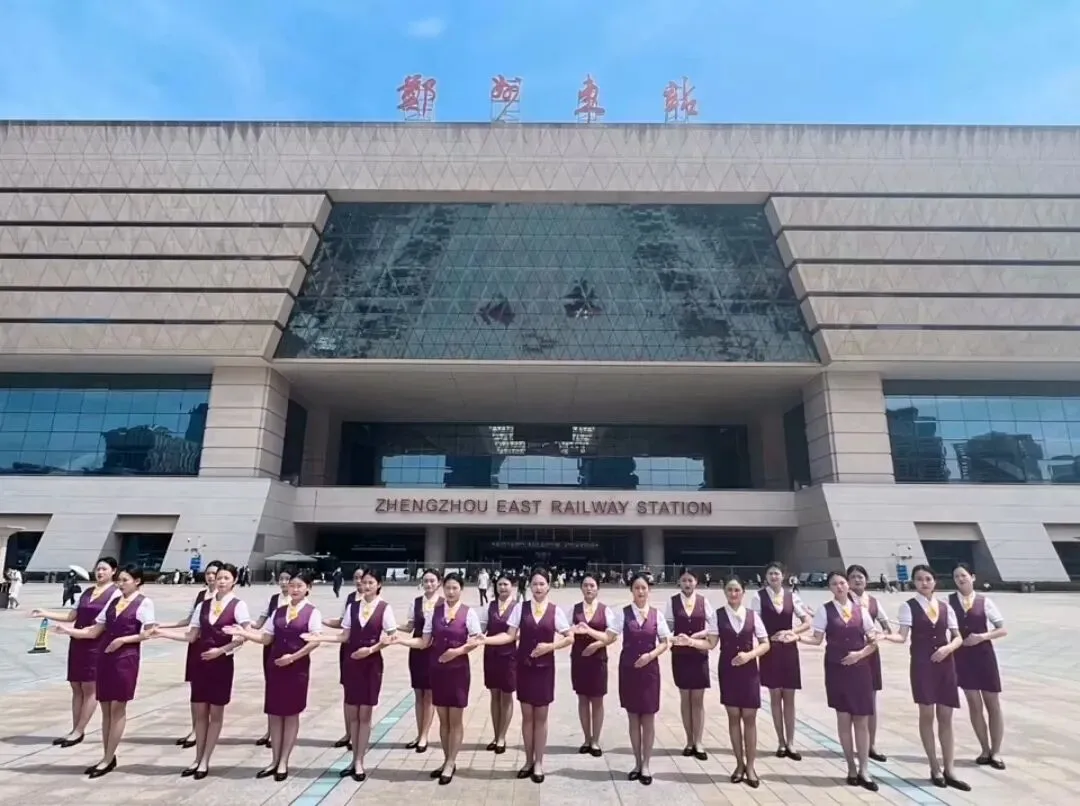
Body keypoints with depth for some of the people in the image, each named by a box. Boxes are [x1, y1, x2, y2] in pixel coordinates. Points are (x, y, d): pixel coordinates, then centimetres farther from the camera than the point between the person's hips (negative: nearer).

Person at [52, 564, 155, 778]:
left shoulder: (144, 602, -6)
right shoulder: (113, 601, 11)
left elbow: (148, 633, -10)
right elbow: (94, 631, 12)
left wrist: (123, 640, -17)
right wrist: (68, 630, 2)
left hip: (126, 658, -6)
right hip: (104, 656, 6)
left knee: (118, 708, 0)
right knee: (106, 708, 12)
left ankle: (108, 759, 10)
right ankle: (107, 757, 22)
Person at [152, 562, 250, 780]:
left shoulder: (238, 605, -8)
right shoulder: (204, 605, 6)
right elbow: (191, 636, 7)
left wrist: (221, 650, -18)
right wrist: (162, 633, 0)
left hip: (222, 663, -4)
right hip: (201, 662, 4)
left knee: (216, 713, 6)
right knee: (200, 712, 11)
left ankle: (205, 761, 19)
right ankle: (198, 759, 25)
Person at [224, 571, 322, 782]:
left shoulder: (312, 612, -8)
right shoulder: (278, 611, 7)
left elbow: (315, 641, -13)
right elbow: (265, 638, 7)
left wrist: (293, 656, -18)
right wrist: (242, 633, -3)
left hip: (298, 667, -5)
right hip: (275, 666, 5)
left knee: (291, 714, 6)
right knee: (274, 713, 10)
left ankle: (284, 762, 18)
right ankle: (275, 761, 24)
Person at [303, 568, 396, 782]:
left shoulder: (384, 608, -7)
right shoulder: (352, 606, 3)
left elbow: (390, 637, -7)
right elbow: (345, 636, 4)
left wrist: (371, 649, -18)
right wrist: (320, 638, -7)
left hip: (372, 664, -3)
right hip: (351, 662, 3)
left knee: (365, 714, 4)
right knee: (352, 713, 10)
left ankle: (359, 762, 16)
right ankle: (355, 760, 24)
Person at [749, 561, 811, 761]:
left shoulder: (791, 596, 2)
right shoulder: (759, 597, -6)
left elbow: (807, 622, 4)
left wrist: (791, 632, -9)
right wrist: (770, 637, -17)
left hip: (789, 650, 2)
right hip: (770, 650, -2)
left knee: (789, 697, 6)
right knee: (775, 697, 7)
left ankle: (790, 743, 15)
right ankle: (781, 742, 19)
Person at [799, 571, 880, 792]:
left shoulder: (860, 610, 3)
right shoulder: (825, 610, -3)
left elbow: (874, 641, 7)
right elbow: (817, 639, -5)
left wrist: (860, 654, -9)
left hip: (860, 668, 1)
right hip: (836, 668, -1)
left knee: (862, 720, 4)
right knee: (844, 718, 7)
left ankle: (864, 771, 13)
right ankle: (852, 768, 19)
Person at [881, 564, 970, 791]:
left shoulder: (945, 607, 8)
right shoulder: (909, 606, -4)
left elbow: (958, 637, 10)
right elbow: (902, 636, -11)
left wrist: (948, 647, -10)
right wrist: (886, 636, -31)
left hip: (945, 664, 4)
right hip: (922, 664, -3)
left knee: (946, 717, 8)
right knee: (927, 715, 2)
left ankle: (948, 769, 17)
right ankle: (935, 768, 15)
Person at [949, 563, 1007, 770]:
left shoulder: (985, 601, -5)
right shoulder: (949, 601, -4)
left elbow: (1003, 630, -3)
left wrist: (982, 636, -16)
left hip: (984, 655, 0)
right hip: (962, 657, 0)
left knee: (993, 705, 7)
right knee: (974, 705, 10)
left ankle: (995, 752, 21)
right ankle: (985, 750, 25)